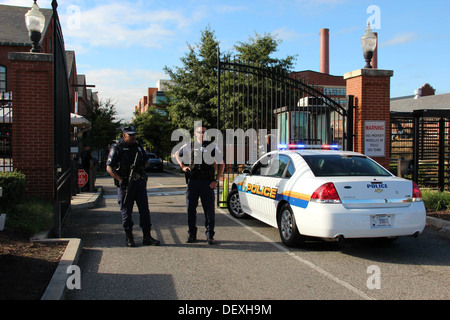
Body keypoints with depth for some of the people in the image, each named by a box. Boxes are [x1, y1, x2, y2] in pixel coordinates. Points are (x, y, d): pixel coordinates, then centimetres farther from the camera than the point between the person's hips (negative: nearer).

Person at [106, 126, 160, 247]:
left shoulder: (138, 147, 12)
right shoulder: (117, 149, -3)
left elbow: (146, 162, 23)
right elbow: (109, 168, -7)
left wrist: (141, 167, 1)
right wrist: (120, 180, -15)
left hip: (140, 183, 5)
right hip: (125, 185, -4)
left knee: (145, 210, 4)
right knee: (126, 211, 3)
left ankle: (147, 237, 12)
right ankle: (129, 237, 16)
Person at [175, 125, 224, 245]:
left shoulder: (212, 147, 6)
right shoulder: (189, 146, 10)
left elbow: (221, 164, 8)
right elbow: (177, 154, 27)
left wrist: (217, 180, -1)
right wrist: (182, 166, 13)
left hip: (207, 183, -1)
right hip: (192, 181, 2)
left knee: (209, 210, -1)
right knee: (191, 209, 5)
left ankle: (210, 235, 10)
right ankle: (192, 234, 18)